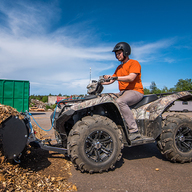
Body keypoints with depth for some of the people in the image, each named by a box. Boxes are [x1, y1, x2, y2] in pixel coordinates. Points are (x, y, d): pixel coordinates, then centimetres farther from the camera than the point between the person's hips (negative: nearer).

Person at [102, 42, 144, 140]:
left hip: (135, 91, -8)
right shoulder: (119, 68, 24)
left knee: (120, 101, -36)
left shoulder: (134, 63, -1)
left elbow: (131, 78, -18)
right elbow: (111, 80, 20)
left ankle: (134, 131, -31)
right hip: (122, 92, 8)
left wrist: (116, 77, -28)